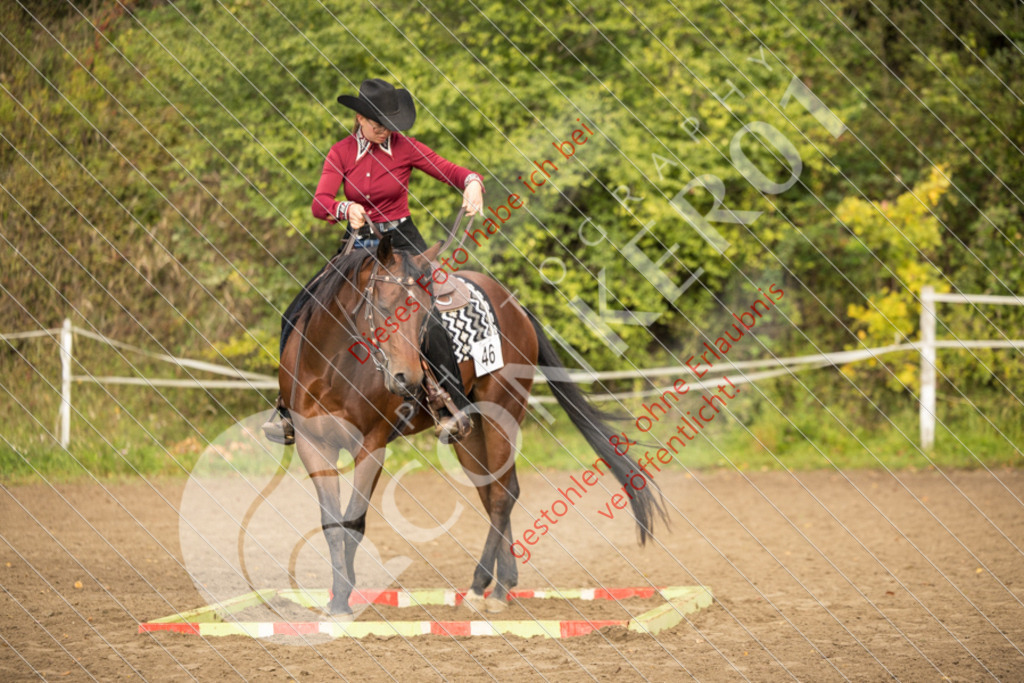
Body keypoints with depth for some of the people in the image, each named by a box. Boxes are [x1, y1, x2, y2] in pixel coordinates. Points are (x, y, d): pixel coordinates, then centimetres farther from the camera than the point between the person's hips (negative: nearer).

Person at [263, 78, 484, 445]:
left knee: (427, 316, -29)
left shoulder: (405, 148, -6)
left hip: (402, 240, -3)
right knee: (296, 316, -6)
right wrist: (345, 209, -35)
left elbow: (452, 171, -9)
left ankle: (456, 405, -19)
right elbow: (320, 202, -12)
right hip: (359, 245, 3)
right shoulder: (341, 153, 0)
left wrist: (472, 184, -33)